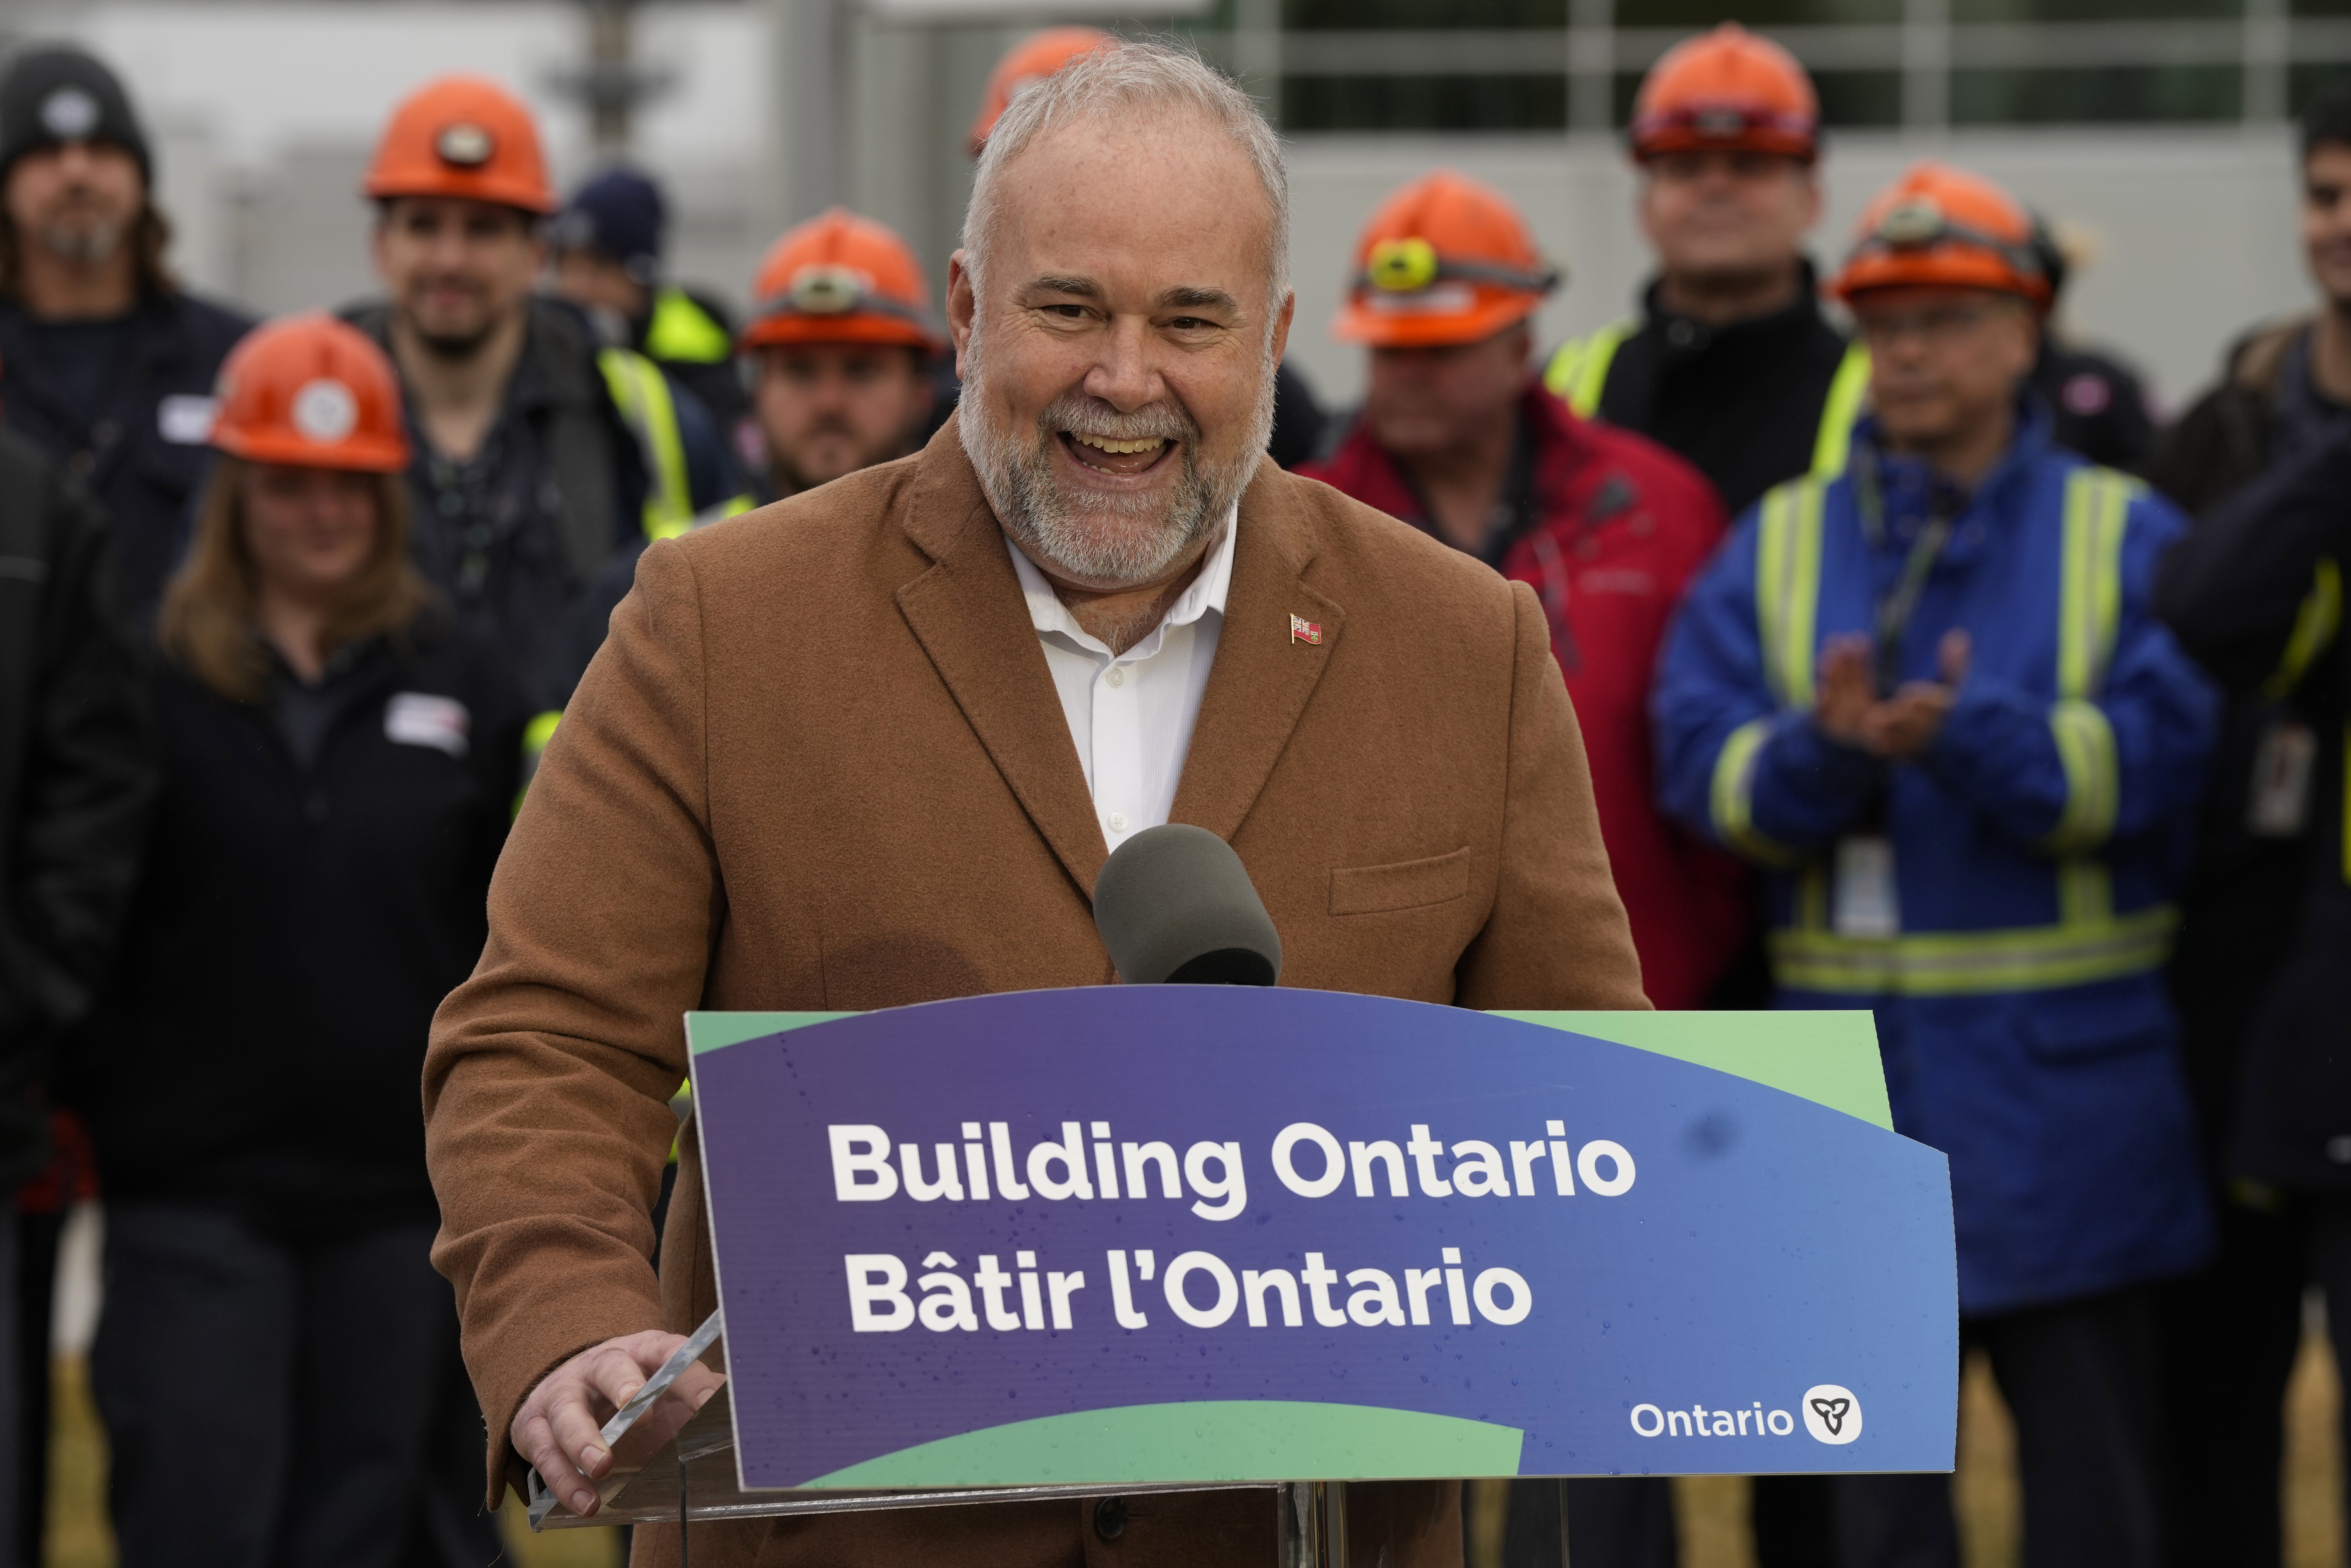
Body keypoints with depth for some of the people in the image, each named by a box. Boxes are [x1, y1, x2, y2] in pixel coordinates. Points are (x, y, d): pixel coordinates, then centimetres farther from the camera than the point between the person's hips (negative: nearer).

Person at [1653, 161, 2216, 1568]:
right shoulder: (1777, 543, 9)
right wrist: (1825, 749, -23)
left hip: (2065, 1073, -2)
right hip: (1852, 1072, 2)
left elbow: (2153, 760, -13)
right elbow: (1704, 765, -3)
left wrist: (1970, 734, -26)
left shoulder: (2127, 538, 2)